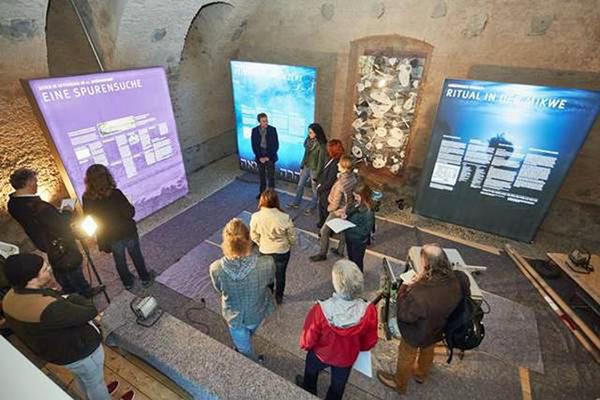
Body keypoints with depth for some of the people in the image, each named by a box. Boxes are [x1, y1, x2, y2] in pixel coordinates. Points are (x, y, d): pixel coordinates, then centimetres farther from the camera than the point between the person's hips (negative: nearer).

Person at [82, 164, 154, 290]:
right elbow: (130, 213, -21)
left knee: (119, 260, 22)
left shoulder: (87, 199, -14)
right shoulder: (115, 194, -25)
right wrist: (130, 207, -1)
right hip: (127, 232, -3)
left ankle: (128, 282, 39)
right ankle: (145, 278, 34)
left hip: (110, 237, 3)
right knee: (136, 256, 18)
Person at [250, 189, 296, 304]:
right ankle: (279, 297, 48)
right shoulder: (285, 218, -28)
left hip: (264, 251, 1)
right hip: (282, 252, -1)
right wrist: (289, 245, 9)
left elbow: (254, 236, -7)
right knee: (280, 275, 25)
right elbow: (292, 237, -14)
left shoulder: (256, 217, -24)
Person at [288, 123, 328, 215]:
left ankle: (312, 207, 29)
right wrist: (302, 166, 11)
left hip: (314, 169, -7)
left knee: (314, 190, 11)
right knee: (300, 185, 19)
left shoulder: (321, 145, -23)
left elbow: (321, 161, -19)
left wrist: (316, 175, -17)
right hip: (306, 167, 7)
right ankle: (296, 203, 38)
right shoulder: (309, 140, -3)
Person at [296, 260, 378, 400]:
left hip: (321, 354, 0)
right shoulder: (369, 312, -35)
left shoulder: (320, 310, -41)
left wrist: (305, 345, 2)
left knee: (311, 372, 35)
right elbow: (369, 342, -14)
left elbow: (308, 340, -22)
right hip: (346, 358, 1)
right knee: (338, 384, 33)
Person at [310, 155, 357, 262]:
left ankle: (322, 254, 25)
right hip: (347, 209, 8)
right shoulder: (353, 176, -12)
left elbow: (335, 204, -24)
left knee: (324, 231, 9)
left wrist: (329, 208, -5)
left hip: (338, 211, -8)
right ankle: (340, 251, 44)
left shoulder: (340, 184, -35)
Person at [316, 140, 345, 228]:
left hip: (327, 192, -9)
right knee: (321, 207, 26)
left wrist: (320, 188, -13)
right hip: (322, 190, 9)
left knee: (326, 211, 10)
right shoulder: (331, 159, -2)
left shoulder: (336, 164, -29)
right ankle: (321, 223, 49)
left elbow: (330, 181, -25)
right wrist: (318, 183, 3)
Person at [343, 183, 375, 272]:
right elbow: (349, 212, 11)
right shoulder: (356, 204, -7)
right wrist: (345, 215, -10)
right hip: (349, 237, 8)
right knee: (350, 258, 29)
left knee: (357, 261, 16)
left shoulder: (368, 212, -30)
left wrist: (349, 227, -29)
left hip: (359, 241, -8)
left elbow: (365, 231, -28)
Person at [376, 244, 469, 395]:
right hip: (437, 330, 6)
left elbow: (403, 314, -28)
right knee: (427, 352, 35)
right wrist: (420, 283, -3)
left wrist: (405, 288, -20)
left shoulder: (419, 295, -46)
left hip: (417, 334, -5)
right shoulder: (455, 280, -27)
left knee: (406, 358, 26)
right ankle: (421, 375, 65)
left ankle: (399, 384, 54)